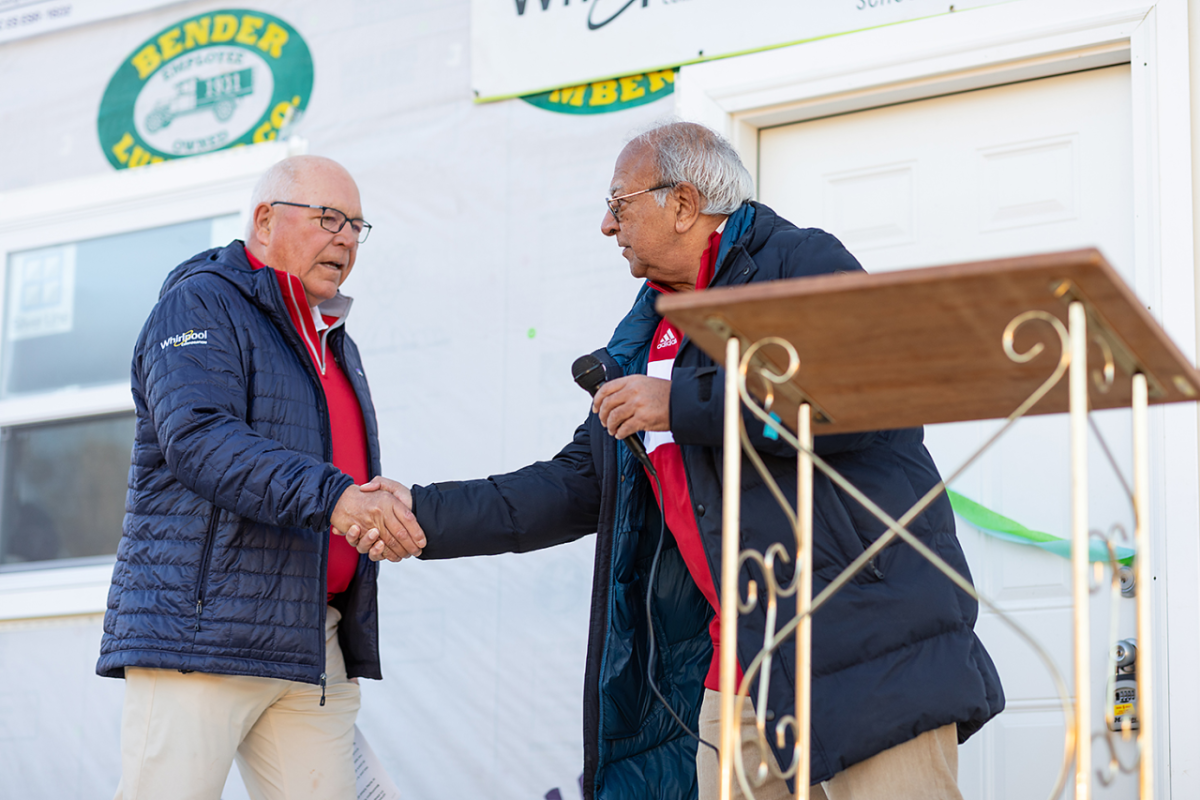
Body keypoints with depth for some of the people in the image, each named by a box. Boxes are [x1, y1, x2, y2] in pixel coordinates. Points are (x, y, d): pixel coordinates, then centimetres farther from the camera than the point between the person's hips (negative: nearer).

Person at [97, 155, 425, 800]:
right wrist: (328, 495, -30)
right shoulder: (201, 302, -2)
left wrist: (389, 512, 10)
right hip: (199, 628, -7)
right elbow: (197, 438, -20)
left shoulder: (336, 342, 25)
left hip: (315, 643, 7)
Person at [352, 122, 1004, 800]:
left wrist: (680, 403, -15)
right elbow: (578, 486, 23)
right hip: (741, 657, 7)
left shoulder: (804, 262, -3)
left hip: (871, 628, -7)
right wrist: (430, 516, 16)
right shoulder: (643, 344, 20)